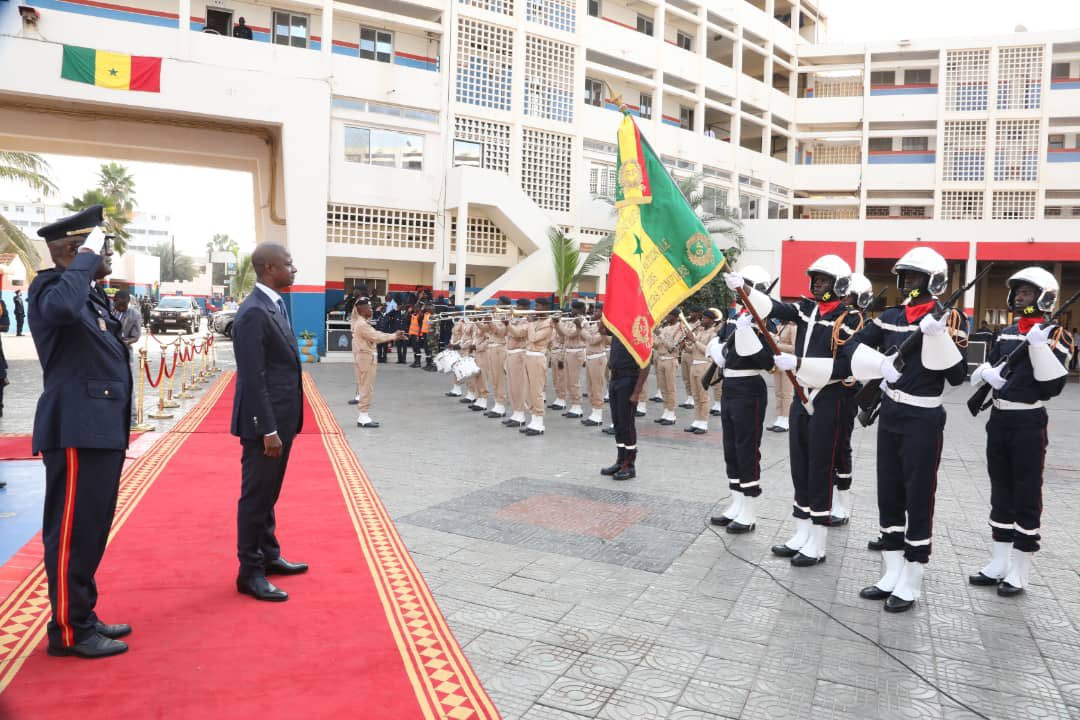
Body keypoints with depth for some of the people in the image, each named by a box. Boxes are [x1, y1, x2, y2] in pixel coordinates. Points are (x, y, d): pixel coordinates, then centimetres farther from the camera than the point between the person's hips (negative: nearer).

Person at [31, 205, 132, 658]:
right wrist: (86, 259, -22)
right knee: (72, 531, -1)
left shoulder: (92, 295, 18)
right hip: (77, 431, -9)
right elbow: (62, 308, -35)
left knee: (90, 530, 15)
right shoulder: (49, 287, -10)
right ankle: (68, 630, 9)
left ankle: (83, 618, 26)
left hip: (100, 428, 9)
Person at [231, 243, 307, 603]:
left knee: (268, 494, 20)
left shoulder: (276, 304, 11)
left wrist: (281, 424, 16)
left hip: (280, 418, 9)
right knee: (256, 496, 2)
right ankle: (250, 572, 14)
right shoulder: (254, 312, -19)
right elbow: (253, 378, -22)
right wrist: (268, 430, -22)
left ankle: (268, 556, 34)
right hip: (264, 422, -9)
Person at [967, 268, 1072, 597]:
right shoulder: (1006, 333, 11)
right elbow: (987, 368, 16)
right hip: (998, 418, 6)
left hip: (1029, 423, -6)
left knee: (1026, 495, 1)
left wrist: (1039, 345, -25)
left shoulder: (1055, 335, -7)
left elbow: (1054, 385, -16)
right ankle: (999, 563, 23)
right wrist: (986, 372, -7)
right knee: (1000, 492, 13)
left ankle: (1020, 571, 11)